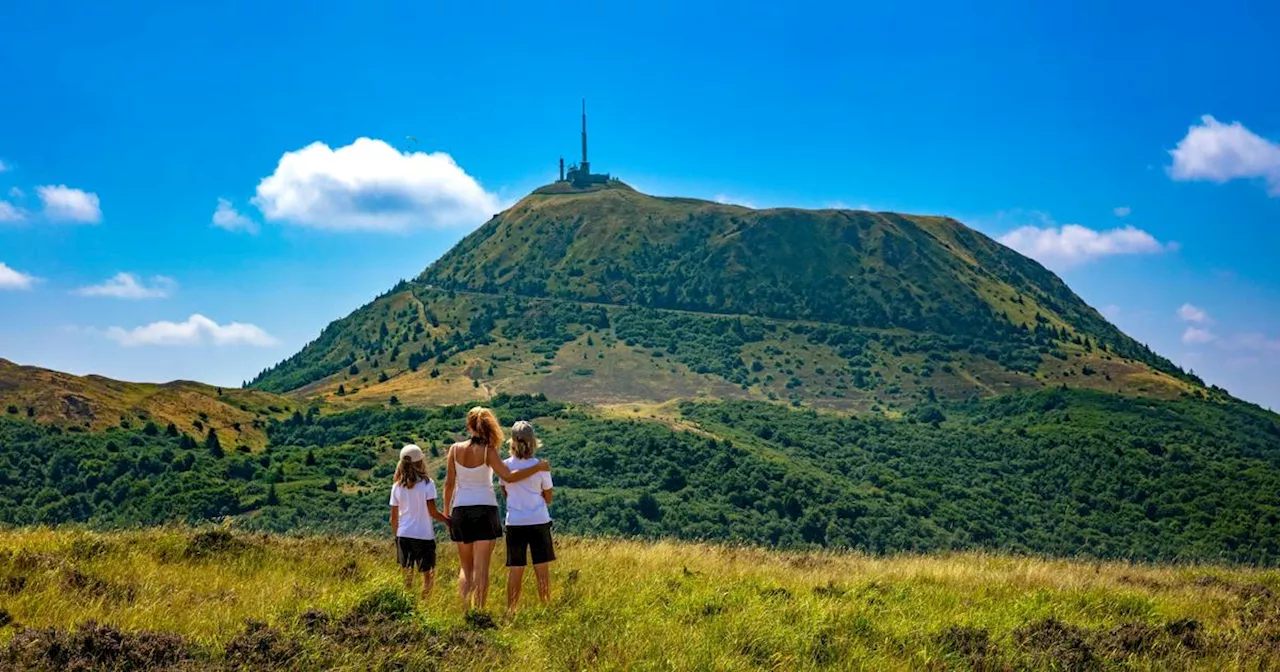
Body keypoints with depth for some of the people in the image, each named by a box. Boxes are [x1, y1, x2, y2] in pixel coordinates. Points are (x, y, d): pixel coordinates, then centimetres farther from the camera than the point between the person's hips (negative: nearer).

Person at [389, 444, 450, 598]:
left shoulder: (397, 486, 2)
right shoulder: (427, 483, -9)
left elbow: (394, 517, 6)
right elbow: (432, 511, -11)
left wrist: (395, 534, 19)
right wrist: (446, 520, 4)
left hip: (403, 534, 3)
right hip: (424, 534, -3)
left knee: (407, 573, 13)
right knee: (427, 573, 8)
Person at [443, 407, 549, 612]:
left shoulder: (455, 449, 0)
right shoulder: (488, 451, -9)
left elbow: (449, 483, 3)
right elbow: (508, 476, -16)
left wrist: (446, 511, 13)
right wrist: (537, 467, -8)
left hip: (460, 510, 3)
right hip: (485, 509, -3)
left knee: (465, 567, 13)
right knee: (481, 568, 1)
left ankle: (464, 610, 3)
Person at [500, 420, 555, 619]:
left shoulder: (505, 466, -2)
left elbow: (505, 493, 10)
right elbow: (548, 498, 4)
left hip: (514, 522, 1)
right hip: (538, 521, -1)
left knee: (515, 570, 6)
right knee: (542, 568, 6)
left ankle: (510, 612, 8)